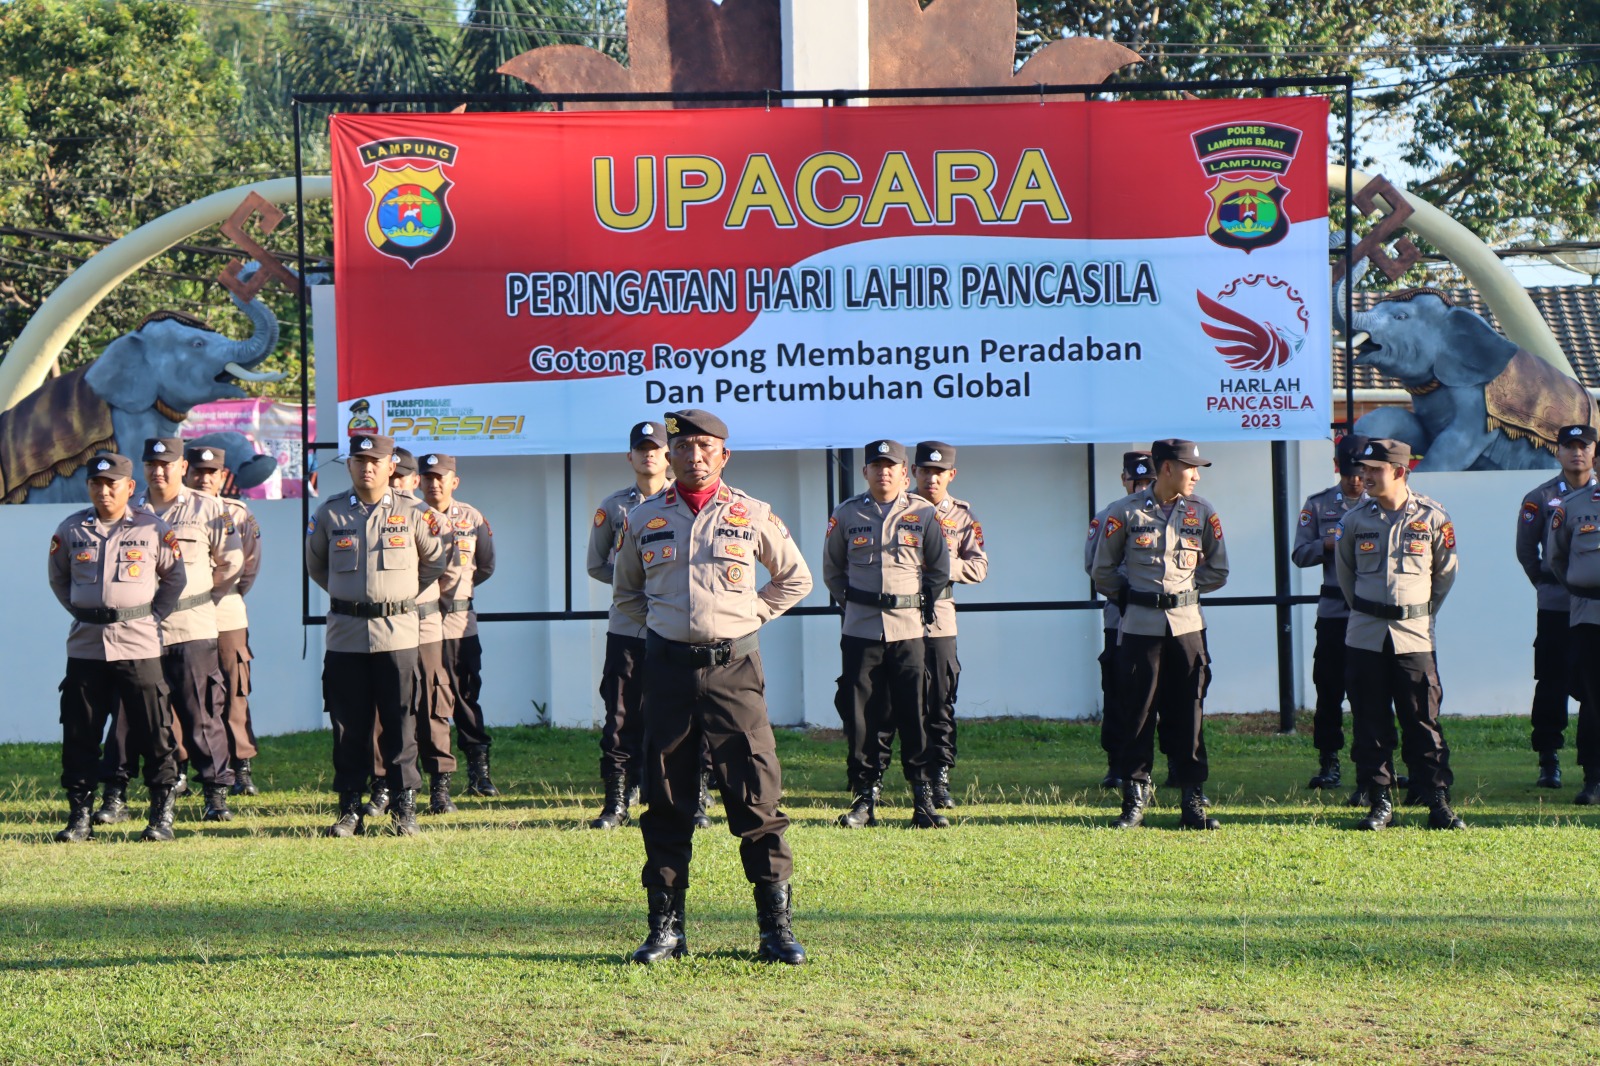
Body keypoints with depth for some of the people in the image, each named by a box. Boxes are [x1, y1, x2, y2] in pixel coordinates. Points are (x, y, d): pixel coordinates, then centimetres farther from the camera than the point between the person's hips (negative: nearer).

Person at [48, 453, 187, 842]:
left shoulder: (153, 529, 0)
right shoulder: (70, 530, 5)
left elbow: (175, 577, 10)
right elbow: (58, 579, 18)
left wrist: (153, 616, 2)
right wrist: (82, 613, 8)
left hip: (138, 644, -2)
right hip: (85, 645, 2)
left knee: (152, 731, -1)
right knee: (79, 734, 4)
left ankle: (162, 814, 6)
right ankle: (79, 816, 12)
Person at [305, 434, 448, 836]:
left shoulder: (413, 513, 2)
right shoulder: (329, 513, 6)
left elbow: (436, 560, 14)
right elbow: (316, 565, 19)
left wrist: (406, 592, 10)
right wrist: (348, 592, 13)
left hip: (397, 633, -1)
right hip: (345, 633, 1)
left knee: (400, 726, 1)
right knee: (348, 727, 4)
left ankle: (404, 809, 9)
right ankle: (350, 809, 11)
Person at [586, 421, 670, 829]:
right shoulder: (613, 507, 10)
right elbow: (596, 566, 13)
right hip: (626, 625, 1)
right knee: (621, 717, 0)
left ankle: (695, 803, 5)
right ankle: (616, 803, 5)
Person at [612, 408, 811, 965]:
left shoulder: (754, 516, 4)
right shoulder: (643, 519, 8)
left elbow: (795, 579, 17)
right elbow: (625, 589, 23)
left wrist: (750, 613, 5)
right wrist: (660, 623, 8)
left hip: (734, 666, -2)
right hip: (668, 665, 2)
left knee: (757, 794, -5)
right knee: (667, 799, 5)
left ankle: (776, 925, 1)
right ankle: (666, 926, 12)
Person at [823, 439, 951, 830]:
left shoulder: (924, 514, 4)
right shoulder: (846, 515, 5)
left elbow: (940, 570, 13)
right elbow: (832, 571, 15)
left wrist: (919, 605, 6)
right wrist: (855, 603, 7)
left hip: (908, 631, -1)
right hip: (860, 631, 1)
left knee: (914, 716, -1)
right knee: (859, 716, 1)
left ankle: (924, 800, 4)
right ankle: (865, 797, 8)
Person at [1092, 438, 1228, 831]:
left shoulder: (1203, 512, 4)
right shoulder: (1124, 512, -3)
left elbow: (1217, 571, 12)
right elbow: (1103, 571, 6)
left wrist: (1182, 588, 6)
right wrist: (1130, 596, 8)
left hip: (1187, 625, 2)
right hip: (1139, 626, -2)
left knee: (1188, 715, 4)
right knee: (1136, 713, 1)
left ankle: (1192, 803, 8)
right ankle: (1134, 801, 9)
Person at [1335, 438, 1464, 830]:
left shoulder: (1432, 518, -3)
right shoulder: (1354, 520, 1)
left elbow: (1446, 572, 10)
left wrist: (1424, 613, 11)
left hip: (1414, 635, -2)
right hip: (1365, 635, 2)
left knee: (1424, 722, -1)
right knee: (1370, 724, 3)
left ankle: (1439, 804, 4)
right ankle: (1380, 803, 10)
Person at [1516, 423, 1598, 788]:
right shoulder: (1540, 499, 3)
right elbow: (1526, 550, 10)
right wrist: (1546, 583, 9)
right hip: (1555, 607, -1)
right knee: (1552, 684, -1)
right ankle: (1549, 761, 5)